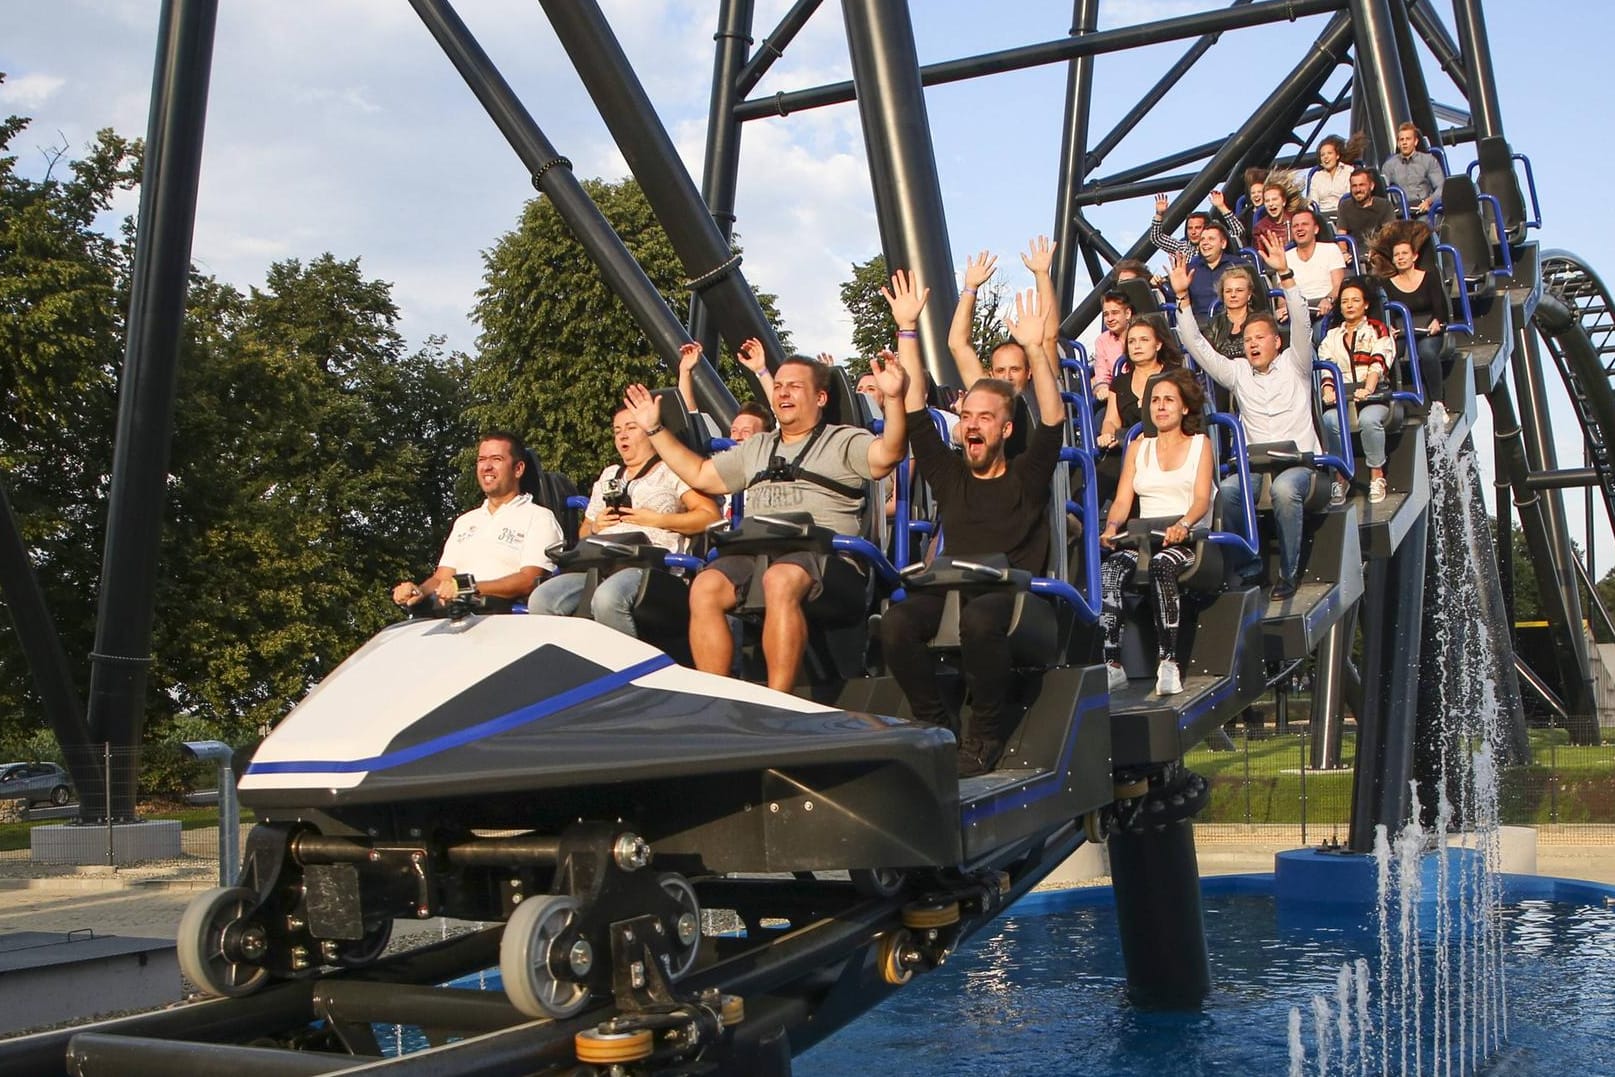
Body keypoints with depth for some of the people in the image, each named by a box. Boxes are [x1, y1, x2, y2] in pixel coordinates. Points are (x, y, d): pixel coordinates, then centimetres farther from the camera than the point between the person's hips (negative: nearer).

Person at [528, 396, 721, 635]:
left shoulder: (671, 471, 14)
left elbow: (710, 515, 1)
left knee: (607, 598, -39)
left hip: (650, 563, -6)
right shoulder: (609, 476, 34)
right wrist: (595, 526, 11)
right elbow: (583, 531, 35)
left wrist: (658, 520, -5)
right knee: (541, 600, -22)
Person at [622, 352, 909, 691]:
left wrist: (893, 397, -20)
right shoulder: (755, 449, 32)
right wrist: (654, 430, 33)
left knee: (780, 581, -40)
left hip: (817, 549, -5)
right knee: (705, 587, -27)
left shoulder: (844, 441, 14)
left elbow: (887, 456, -6)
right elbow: (700, 475, 35)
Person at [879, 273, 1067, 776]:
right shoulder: (950, 475, 21)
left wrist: (1034, 348, -14)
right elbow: (915, 409, 16)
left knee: (979, 618, -40)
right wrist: (907, 329, 11)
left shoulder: (1026, 478, 13)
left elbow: (1053, 419, -2)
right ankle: (937, 728, -14)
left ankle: (987, 734, -19)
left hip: (1013, 595, -3)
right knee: (897, 621, -31)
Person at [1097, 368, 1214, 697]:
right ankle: (1111, 664, -34)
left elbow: (1202, 499, -3)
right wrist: (1112, 527, -12)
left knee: (1161, 566, -38)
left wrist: (1182, 525, -25)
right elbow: (1122, 500, 11)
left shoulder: (1200, 444, 12)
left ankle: (1168, 661, -39)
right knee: (1108, 570, -30)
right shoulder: (1138, 447, 22)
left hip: (1188, 541, -3)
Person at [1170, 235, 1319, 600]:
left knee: (1284, 489, -37)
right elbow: (1198, 347, 10)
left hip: (1299, 463, -3)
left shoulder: (1294, 366, 8)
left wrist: (1285, 274, -20)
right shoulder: (1238, 372, 15)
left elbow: (1302, 326, -8)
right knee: (1228, 490, -31)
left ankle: (1287, 575, -25)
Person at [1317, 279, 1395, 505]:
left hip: (1374, 395, -2)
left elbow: (1379, 363, -4)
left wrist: (1367, 389, -23)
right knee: (1330, 419, -33)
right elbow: (1326, 369, 8)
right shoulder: (1332, 337, 23)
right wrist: (1328, 391, -15)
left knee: (1368, 419, -37)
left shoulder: (1378, 330, 14)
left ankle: (1377, 476, -24)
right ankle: (1340, 477, -23)